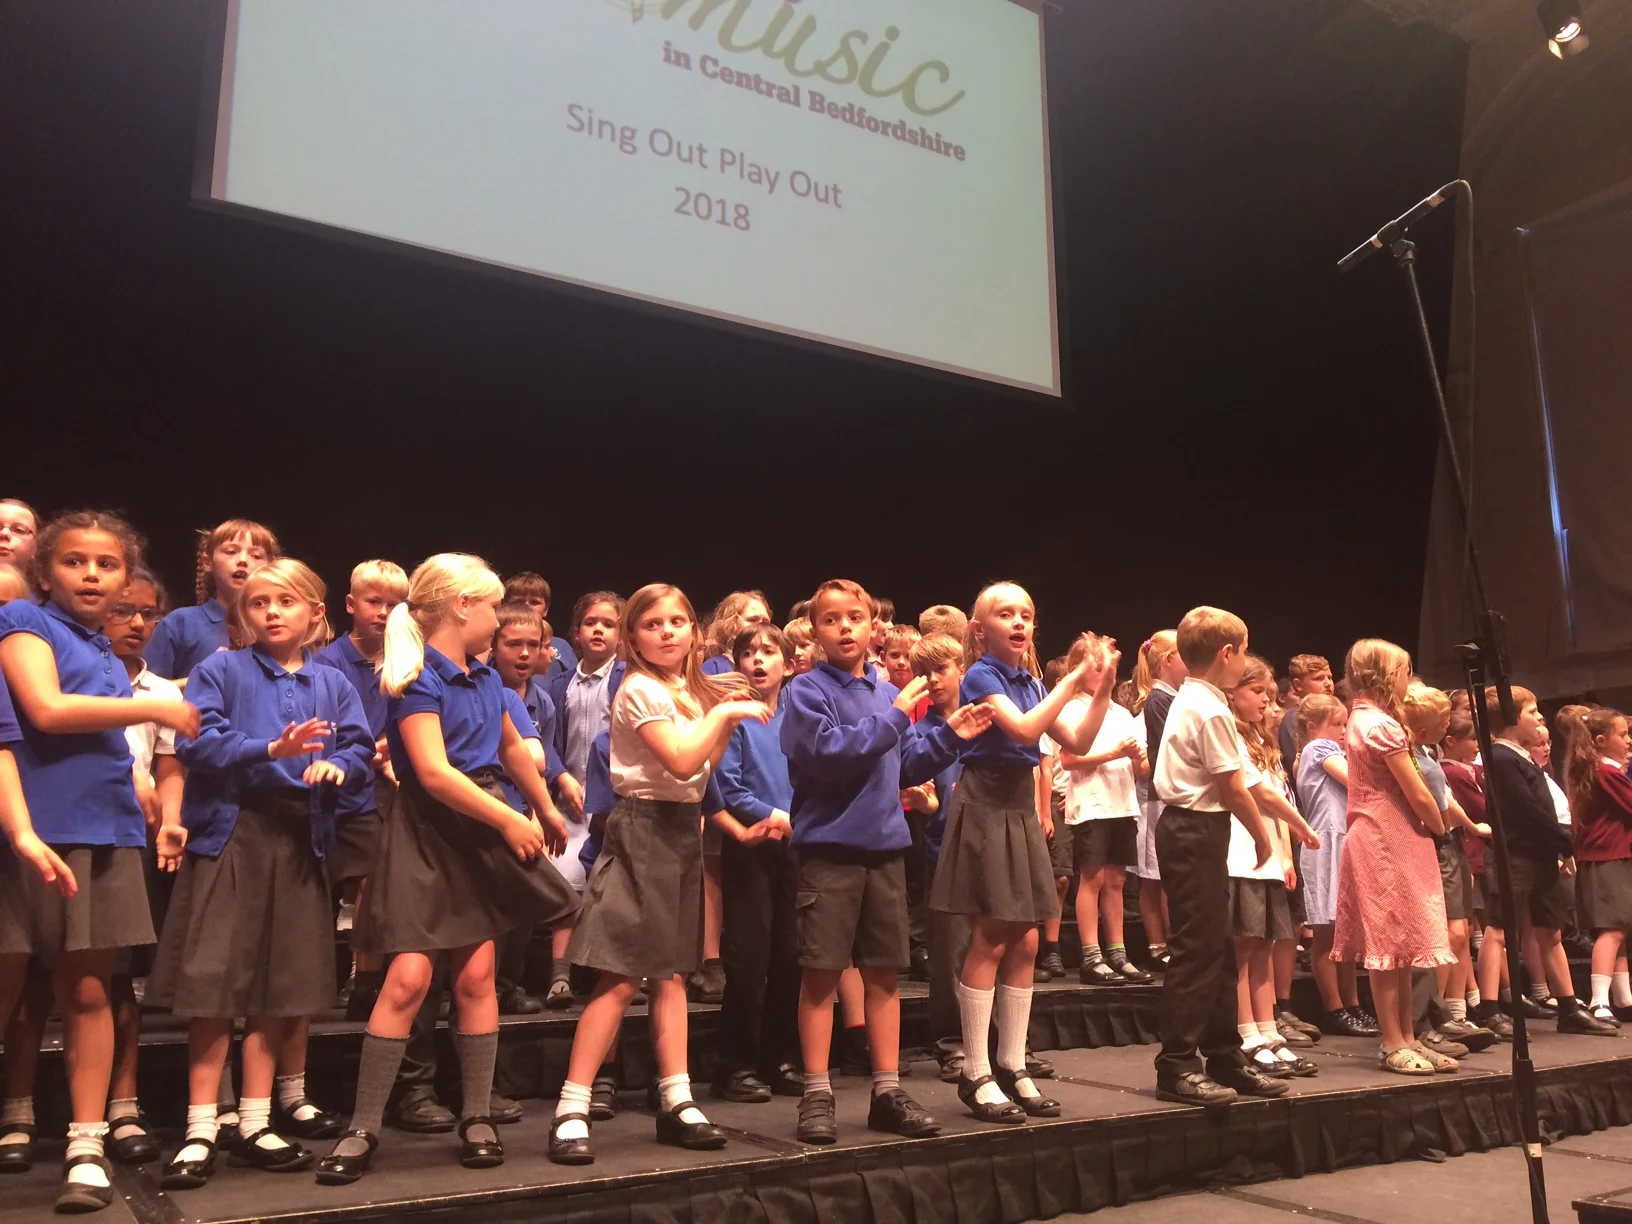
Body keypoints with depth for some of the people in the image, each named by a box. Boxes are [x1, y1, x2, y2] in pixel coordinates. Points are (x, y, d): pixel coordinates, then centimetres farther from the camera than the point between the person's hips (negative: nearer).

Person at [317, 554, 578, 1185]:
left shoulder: (485, 676, 9)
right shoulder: (418, 679, -13)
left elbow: (511, 747, 25)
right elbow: (433, 773, -23)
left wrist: (546, 809, 33)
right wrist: (509, 819, -21)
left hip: (483, 833, 6)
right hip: (428, 834, -6)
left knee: (476, 974, 5)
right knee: (408, 978, -9)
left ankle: (476, 1118, 15)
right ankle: (363, 1129, 3)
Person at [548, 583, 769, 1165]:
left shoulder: (689, 690, 13)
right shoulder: (640, 689, -12)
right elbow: (681, 761, -22)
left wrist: (727, 722, 5)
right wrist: (723, 711, -13)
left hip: (682, 830, 8)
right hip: (643, 829, -8)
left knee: (671, 974, 11)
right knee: (621, 979, -9)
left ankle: (677, 1102, 16)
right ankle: (571, 1111, -3)